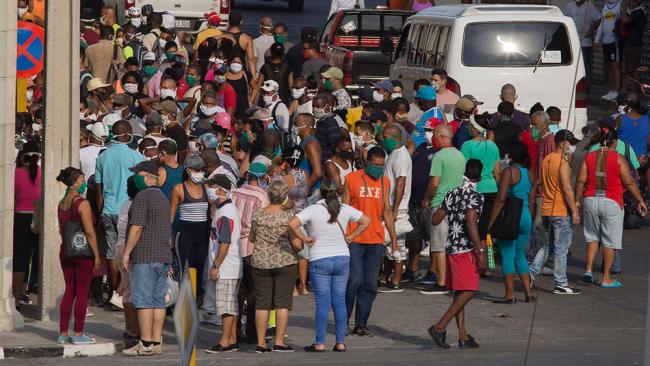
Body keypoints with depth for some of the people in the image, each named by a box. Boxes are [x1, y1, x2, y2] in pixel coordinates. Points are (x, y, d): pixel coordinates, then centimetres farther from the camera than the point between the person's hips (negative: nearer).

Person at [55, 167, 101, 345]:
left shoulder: (61, 204, 7)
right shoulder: (82, 204, -15)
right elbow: (89, 231, -17)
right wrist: (97, 255, -13)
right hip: (84, 253, -7)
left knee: (69, 291, 13)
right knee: (82, 293, 0)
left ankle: (63, 333, 13)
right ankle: (78, 334, 2)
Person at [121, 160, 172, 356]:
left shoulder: (142, 197, -10)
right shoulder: (163, 198, 19)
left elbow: (136, 227, -17)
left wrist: (126, 253, -13)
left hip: (145, 257, -9)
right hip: (163, 257, 9)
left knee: (143, 300, -9)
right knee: (158, 300, 7)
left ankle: (146, 344, -13)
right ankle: (157, 343, 5)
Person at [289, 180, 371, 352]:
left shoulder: (313, 210, -10)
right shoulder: (345, 210, 0)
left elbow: (292, 224, -21)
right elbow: (366, 221, 9)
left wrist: (304, 238, -8)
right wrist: (350, 237, 10)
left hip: (319, 261, -3)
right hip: (342, 259, 3)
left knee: (322, 302, -1)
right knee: (339, 301, 7)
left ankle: (319, 343, 0)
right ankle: (340, 342, 8)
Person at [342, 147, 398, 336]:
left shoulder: (385, 182, 12)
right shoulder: (352, 179, 0)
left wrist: (393, 239, 14)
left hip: (376, 240, 4)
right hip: (355, 240, -4)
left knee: (370, 284, 2)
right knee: (355, 280, -9)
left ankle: (361, 324, 8)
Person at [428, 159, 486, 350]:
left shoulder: (452, 194, 11)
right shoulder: (475, 196, -11)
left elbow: (436, 219, 15)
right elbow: (471, 223, -22)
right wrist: (481, 251, -22)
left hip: (451, 248, 8)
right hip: (466, 248, -8)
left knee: (460, 293, 10)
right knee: (468, 291, -8)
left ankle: (463, 336, 9)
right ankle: (440, 327, -16)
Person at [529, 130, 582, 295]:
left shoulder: (546, 160, 11)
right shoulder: (562, 163, -15)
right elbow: (567, 188, -19)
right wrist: (574, 211, -16)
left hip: (546, 210, 8)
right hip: (561, 211, -8)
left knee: (547, 246, 18)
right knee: (561, 248, -1)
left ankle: (531, 274, 10)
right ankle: (561, 284, 3)